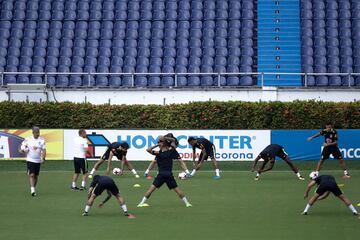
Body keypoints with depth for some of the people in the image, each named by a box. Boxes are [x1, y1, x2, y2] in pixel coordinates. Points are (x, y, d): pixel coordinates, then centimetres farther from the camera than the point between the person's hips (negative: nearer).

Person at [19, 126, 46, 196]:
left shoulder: (42, 140, 1)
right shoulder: (28, 139, -2)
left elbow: (44, 150, -3)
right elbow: (22, 148, 6)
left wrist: (43, 158, -18)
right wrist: (23, 150, -17)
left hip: (38, 161, 2)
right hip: (30, 160, -2)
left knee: (36, 176, 9)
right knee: (31, 175, -13)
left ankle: (34, 188, 23)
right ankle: (32, 189, -16)